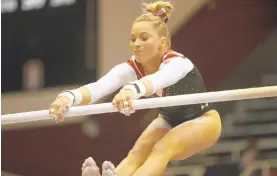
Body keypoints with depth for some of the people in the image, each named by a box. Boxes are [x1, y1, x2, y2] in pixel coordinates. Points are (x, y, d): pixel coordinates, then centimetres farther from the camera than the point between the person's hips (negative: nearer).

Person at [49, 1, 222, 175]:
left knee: (161, 150, -33)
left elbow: (158, 80, -61)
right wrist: (68, 96, -65)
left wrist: (131, 89, -84)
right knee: (137, 152, -24)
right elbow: (99, 86, -42)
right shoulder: (131, 68, -21)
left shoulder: (176, 63, -34)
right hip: (170, 120, 5)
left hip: (203, 121, -5)